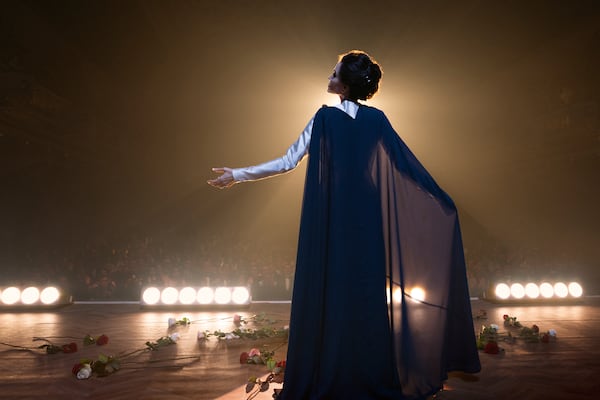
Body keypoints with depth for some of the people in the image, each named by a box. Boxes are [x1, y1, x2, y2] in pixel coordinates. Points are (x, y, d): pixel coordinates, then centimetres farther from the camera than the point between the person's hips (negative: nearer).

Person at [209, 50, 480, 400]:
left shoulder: (325, 117, -7)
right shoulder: (378, 119, 3)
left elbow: (287, 162, -8)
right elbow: (409, 165, 4)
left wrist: (237, 175, 1)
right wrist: (442, 201, 14)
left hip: (331, 221, -3)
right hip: (367, 221, 3)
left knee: (331, 295, 4)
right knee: (367, 292, 11)